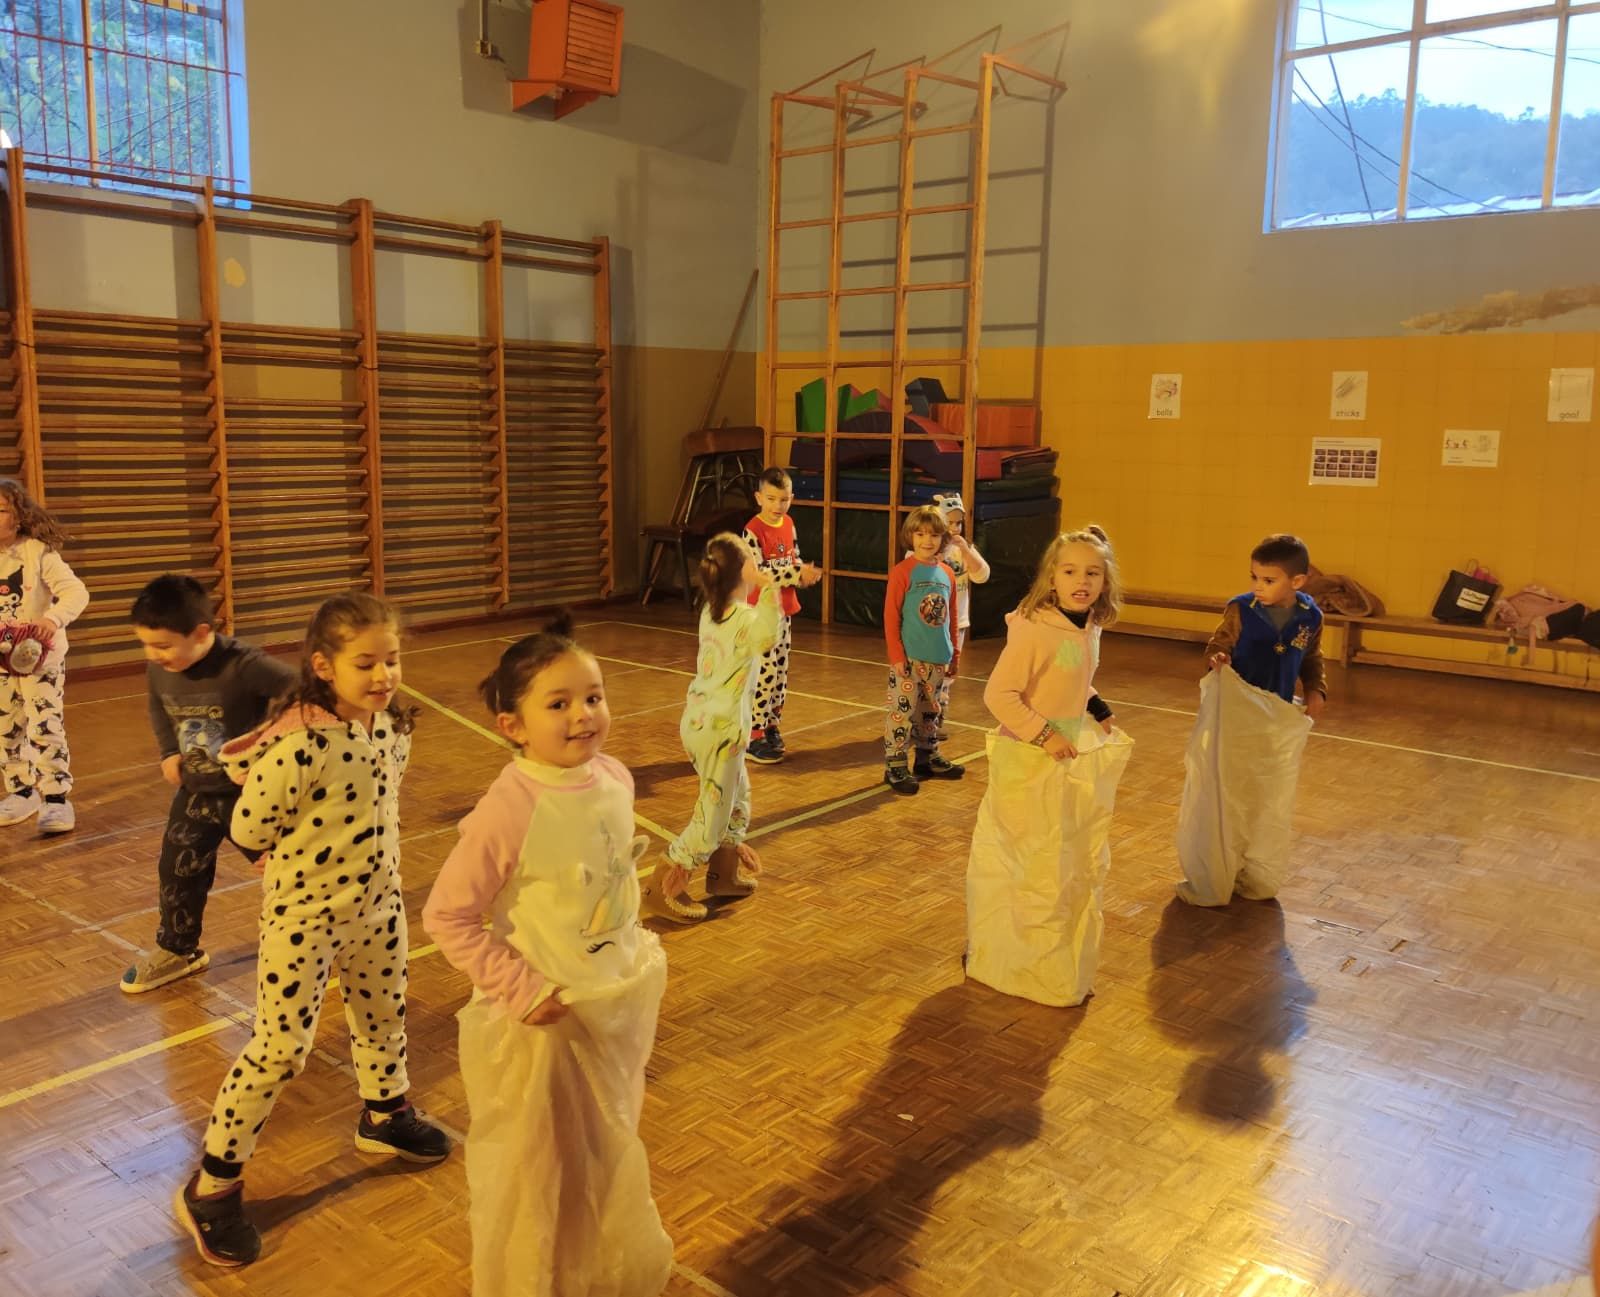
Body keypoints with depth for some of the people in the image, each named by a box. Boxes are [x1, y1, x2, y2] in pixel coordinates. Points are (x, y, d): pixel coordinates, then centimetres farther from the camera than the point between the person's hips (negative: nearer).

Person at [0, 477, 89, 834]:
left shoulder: (37, 551, -13)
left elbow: (76, 592, -19)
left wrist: (53, 619, -36)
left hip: (41, 655, -5)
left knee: (46, 727, -7)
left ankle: (56, 799, 0)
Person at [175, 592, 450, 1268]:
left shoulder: (389, 725, -7)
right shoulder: (299, 746, -30)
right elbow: (250, 831, -19)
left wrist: (321, 840, 2)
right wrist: (311, 854, -3)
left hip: (377, 902, 7)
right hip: (305, 915, -7)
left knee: (384, 1014, 24)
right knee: (280, 1049, 1)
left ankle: (385, 1116, 50)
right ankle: (211, 1187, 19)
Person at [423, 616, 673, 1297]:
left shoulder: (614, 779, -7)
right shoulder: (508, 811, -26)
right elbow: (446, 915, -19)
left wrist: (636, 954, 7)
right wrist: (520, 990, -21)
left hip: (618, 1005, 6)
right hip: (543, 1021, -6)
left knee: (606, 1167, 26)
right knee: (535, 1178, 15)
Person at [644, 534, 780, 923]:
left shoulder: (710, 611, 6)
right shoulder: (745, 618, -18)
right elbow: (765, 639, -43)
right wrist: (769, 592, -40)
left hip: (698, 719, 9)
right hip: (721, 728, -9)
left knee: (738, 799, 23)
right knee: (712, 817, 0)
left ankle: (724, 875, 34)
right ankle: (661, 891, 4)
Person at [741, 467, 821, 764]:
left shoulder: (788, 524, 6)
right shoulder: (752, 530, -16)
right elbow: (758, 572, -22)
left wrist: (806, 573, -8)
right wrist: (797, 574, -25)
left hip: (784, 609, 8)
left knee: (780, 672, 14)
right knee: (764, 674, -5)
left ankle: (772, 728, 26)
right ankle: (754, 738, 3)